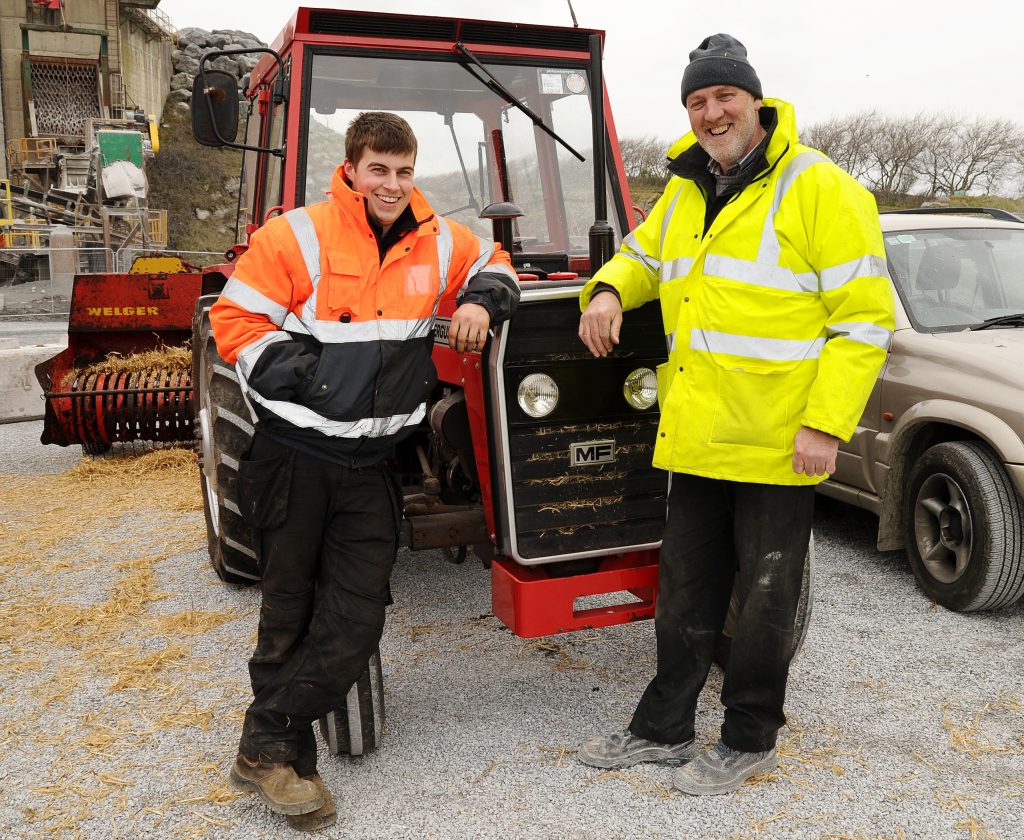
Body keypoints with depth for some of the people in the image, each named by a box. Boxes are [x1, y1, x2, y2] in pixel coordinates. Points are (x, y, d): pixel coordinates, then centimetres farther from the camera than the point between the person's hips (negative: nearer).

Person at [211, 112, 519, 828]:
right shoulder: (298, 236, -7)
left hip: (371, 464, 4)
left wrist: (482, 301, 2)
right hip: (294, 455, -3)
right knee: (290, 613, 8)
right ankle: (272, 749, 24)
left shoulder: (435, 242, 6)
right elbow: (235, 319, -7)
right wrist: (309, 375, -17)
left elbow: (493, 263, 24)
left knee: (357, 620, 1)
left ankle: (271, 746, 17)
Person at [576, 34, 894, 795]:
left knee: (766, 597, 9)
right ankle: (664, 728, 32)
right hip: (696, 437, 6)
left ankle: (750, 740, 28)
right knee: (686, 592, 16)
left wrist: (826, 424, -18)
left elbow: (865, 318, -11)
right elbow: (642, 255, 28)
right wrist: (608, 290, 4)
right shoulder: (683, 193, 11)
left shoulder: (818, 189, -9)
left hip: (779, 444, -6)